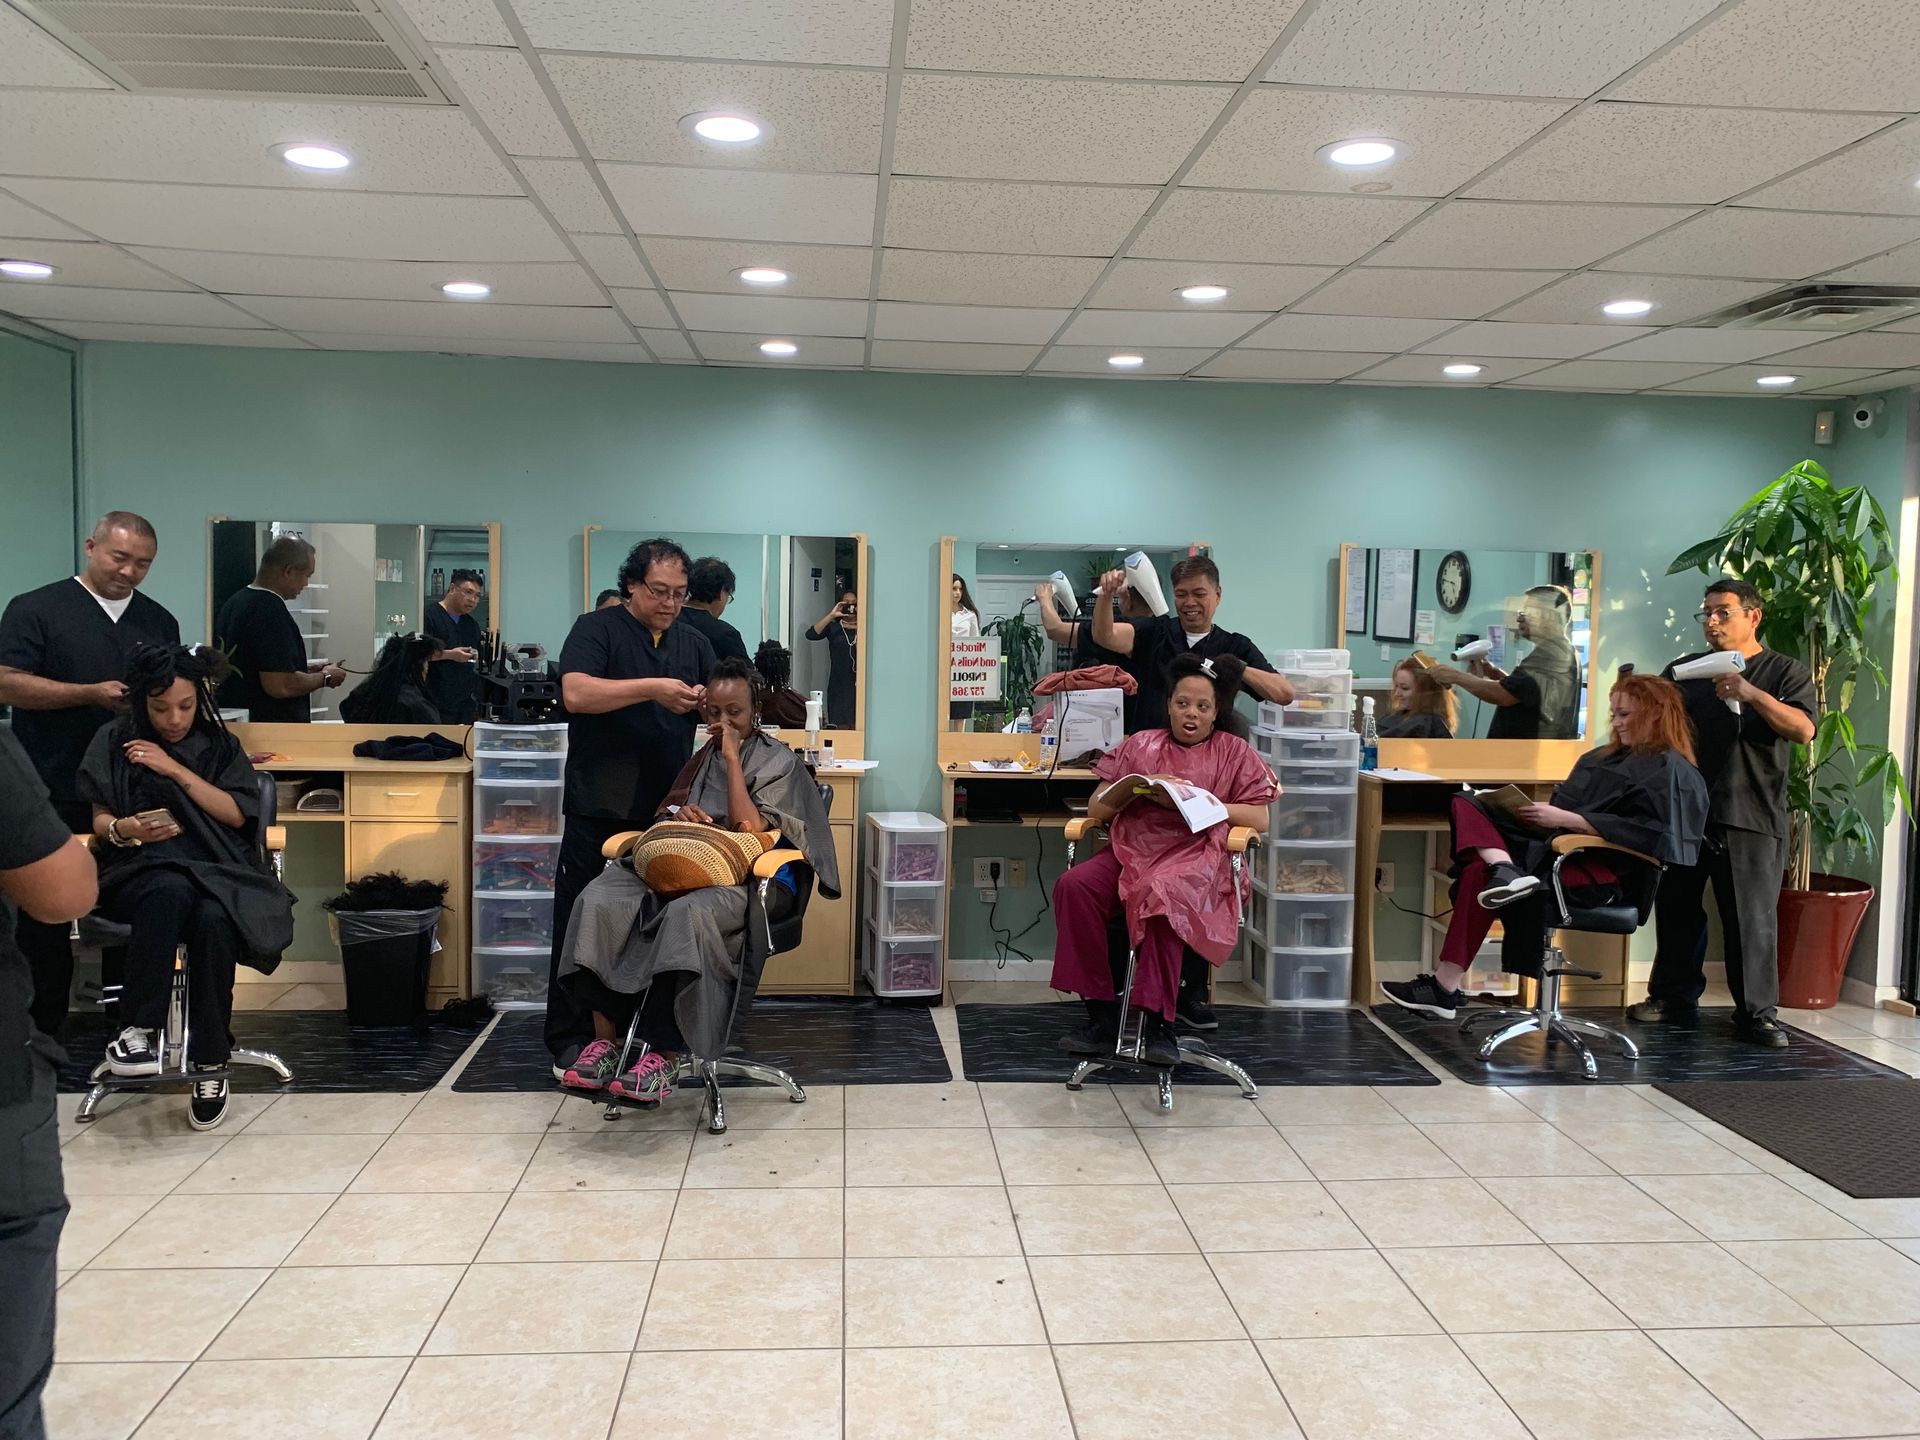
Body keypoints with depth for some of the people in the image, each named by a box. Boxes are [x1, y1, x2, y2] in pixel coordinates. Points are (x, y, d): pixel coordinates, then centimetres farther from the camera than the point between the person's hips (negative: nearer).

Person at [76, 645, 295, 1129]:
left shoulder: (219, 744, 15)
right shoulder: (116, 742, 11)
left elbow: (237, 814, 3)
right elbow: (100, 822, 6)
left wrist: (176, 770, -5)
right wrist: (125, 829, -18)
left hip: (215, 870, 1)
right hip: (142, 870, -1)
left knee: (213, 918, -36)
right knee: (171, 891, -40)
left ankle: (210, 1064, -27)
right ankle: (139, 1029, -35)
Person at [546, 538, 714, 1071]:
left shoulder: (694, 643, 14)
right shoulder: (597, 629, -2)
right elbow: (576, 693, -18)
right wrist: (652, 688, -25)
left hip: (666, 810, 4)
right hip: (601, 810, -4)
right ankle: (570, 1040, 10)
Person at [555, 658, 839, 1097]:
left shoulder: (778, 761, 3)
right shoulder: (699, 755, 19)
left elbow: (751, 831, -11)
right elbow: (664, 815, 21)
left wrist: (732, 758, -8)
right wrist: (678, 815, -3)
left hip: (750, 879, -5)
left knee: (688, 912, -40)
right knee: (598, 900, -23)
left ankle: (664, 1056, -35)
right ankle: (604, 1041, -25)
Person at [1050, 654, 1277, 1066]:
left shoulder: (1234, 753, 16)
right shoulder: (1141, 745, 20)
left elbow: (1260, 819, 3)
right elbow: (1096, 810, 16)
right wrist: (1134, 787, -4)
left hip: (1196, 857, -3)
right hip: (1131, 850, 3)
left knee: (1161, 893, -39)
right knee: (1074, 885, -29)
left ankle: (1159, 1023, -30)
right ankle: (1102, 1015, -23)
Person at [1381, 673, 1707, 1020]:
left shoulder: (1671, 771, -2)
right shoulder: (1605, 757, 26)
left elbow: (1645, 830, -16)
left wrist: (1564, 818, -17)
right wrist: (1541, 812, 3)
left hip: (1601, 872, -9)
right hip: (1558, 843, 9)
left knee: (1478, 871, -27)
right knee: (1465, 804, -7)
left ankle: (1445, 988, -26)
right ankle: (1505, 869, -38)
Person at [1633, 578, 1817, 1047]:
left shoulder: (1785, 672, 5)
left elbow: (1803, 729, -11)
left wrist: (1751, 694, -24)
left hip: (1751, 816, -3)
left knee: (1752, 917, -1)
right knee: (1677, 910, 9)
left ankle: (1758, 1011, 7)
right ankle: (1674, 997, 20)